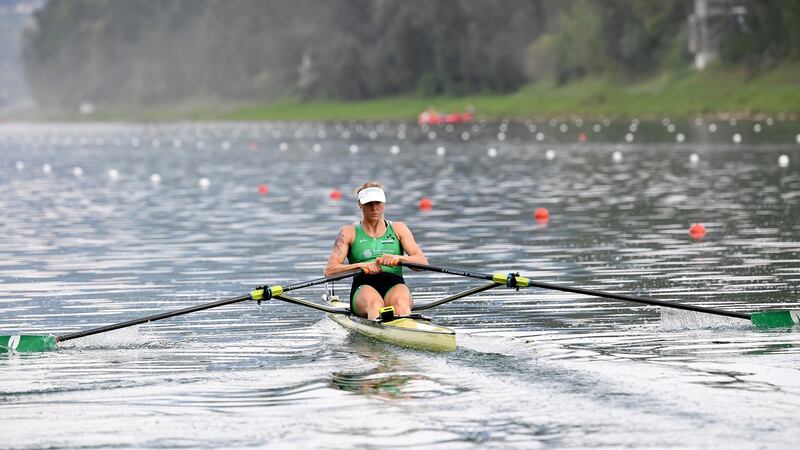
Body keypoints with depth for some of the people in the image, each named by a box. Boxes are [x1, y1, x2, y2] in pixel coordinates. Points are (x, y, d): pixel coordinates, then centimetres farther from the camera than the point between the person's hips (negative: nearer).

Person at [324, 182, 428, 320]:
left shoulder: (398, 229, 18)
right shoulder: (349, 232, 14)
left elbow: (423, 262, 4)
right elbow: (329, 271, 1)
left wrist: (398, 258, -16)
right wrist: (361, 265, -15)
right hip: (364, 287, -1)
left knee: (401, 302, -36)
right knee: (374, 303, -38)